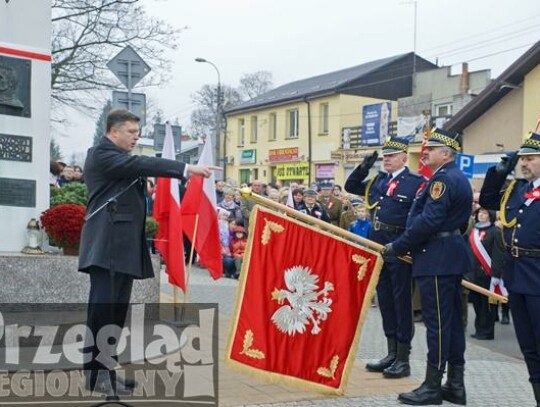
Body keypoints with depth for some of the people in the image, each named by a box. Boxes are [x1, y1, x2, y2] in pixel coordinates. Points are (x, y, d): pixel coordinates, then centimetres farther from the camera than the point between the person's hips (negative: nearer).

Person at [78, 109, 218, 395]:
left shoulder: (121, 161, 23)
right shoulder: (101, 154, -7)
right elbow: (142, 164, -20)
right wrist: (186, 169, -26)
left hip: (123, 245, 9)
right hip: (107, 244, -9)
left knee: (117, 310, 9)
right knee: (102, 308, -9)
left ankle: (107, 367, 15)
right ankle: (95, 372, -5)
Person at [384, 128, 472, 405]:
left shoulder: (443, 179, -14)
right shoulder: (459, 179, 18)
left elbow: (428, 221, -23)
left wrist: (397, 247, -15)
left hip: (436, 260, -10)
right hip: (451, 256, 11)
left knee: (437, 322, -5)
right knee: (452, 320, 11)